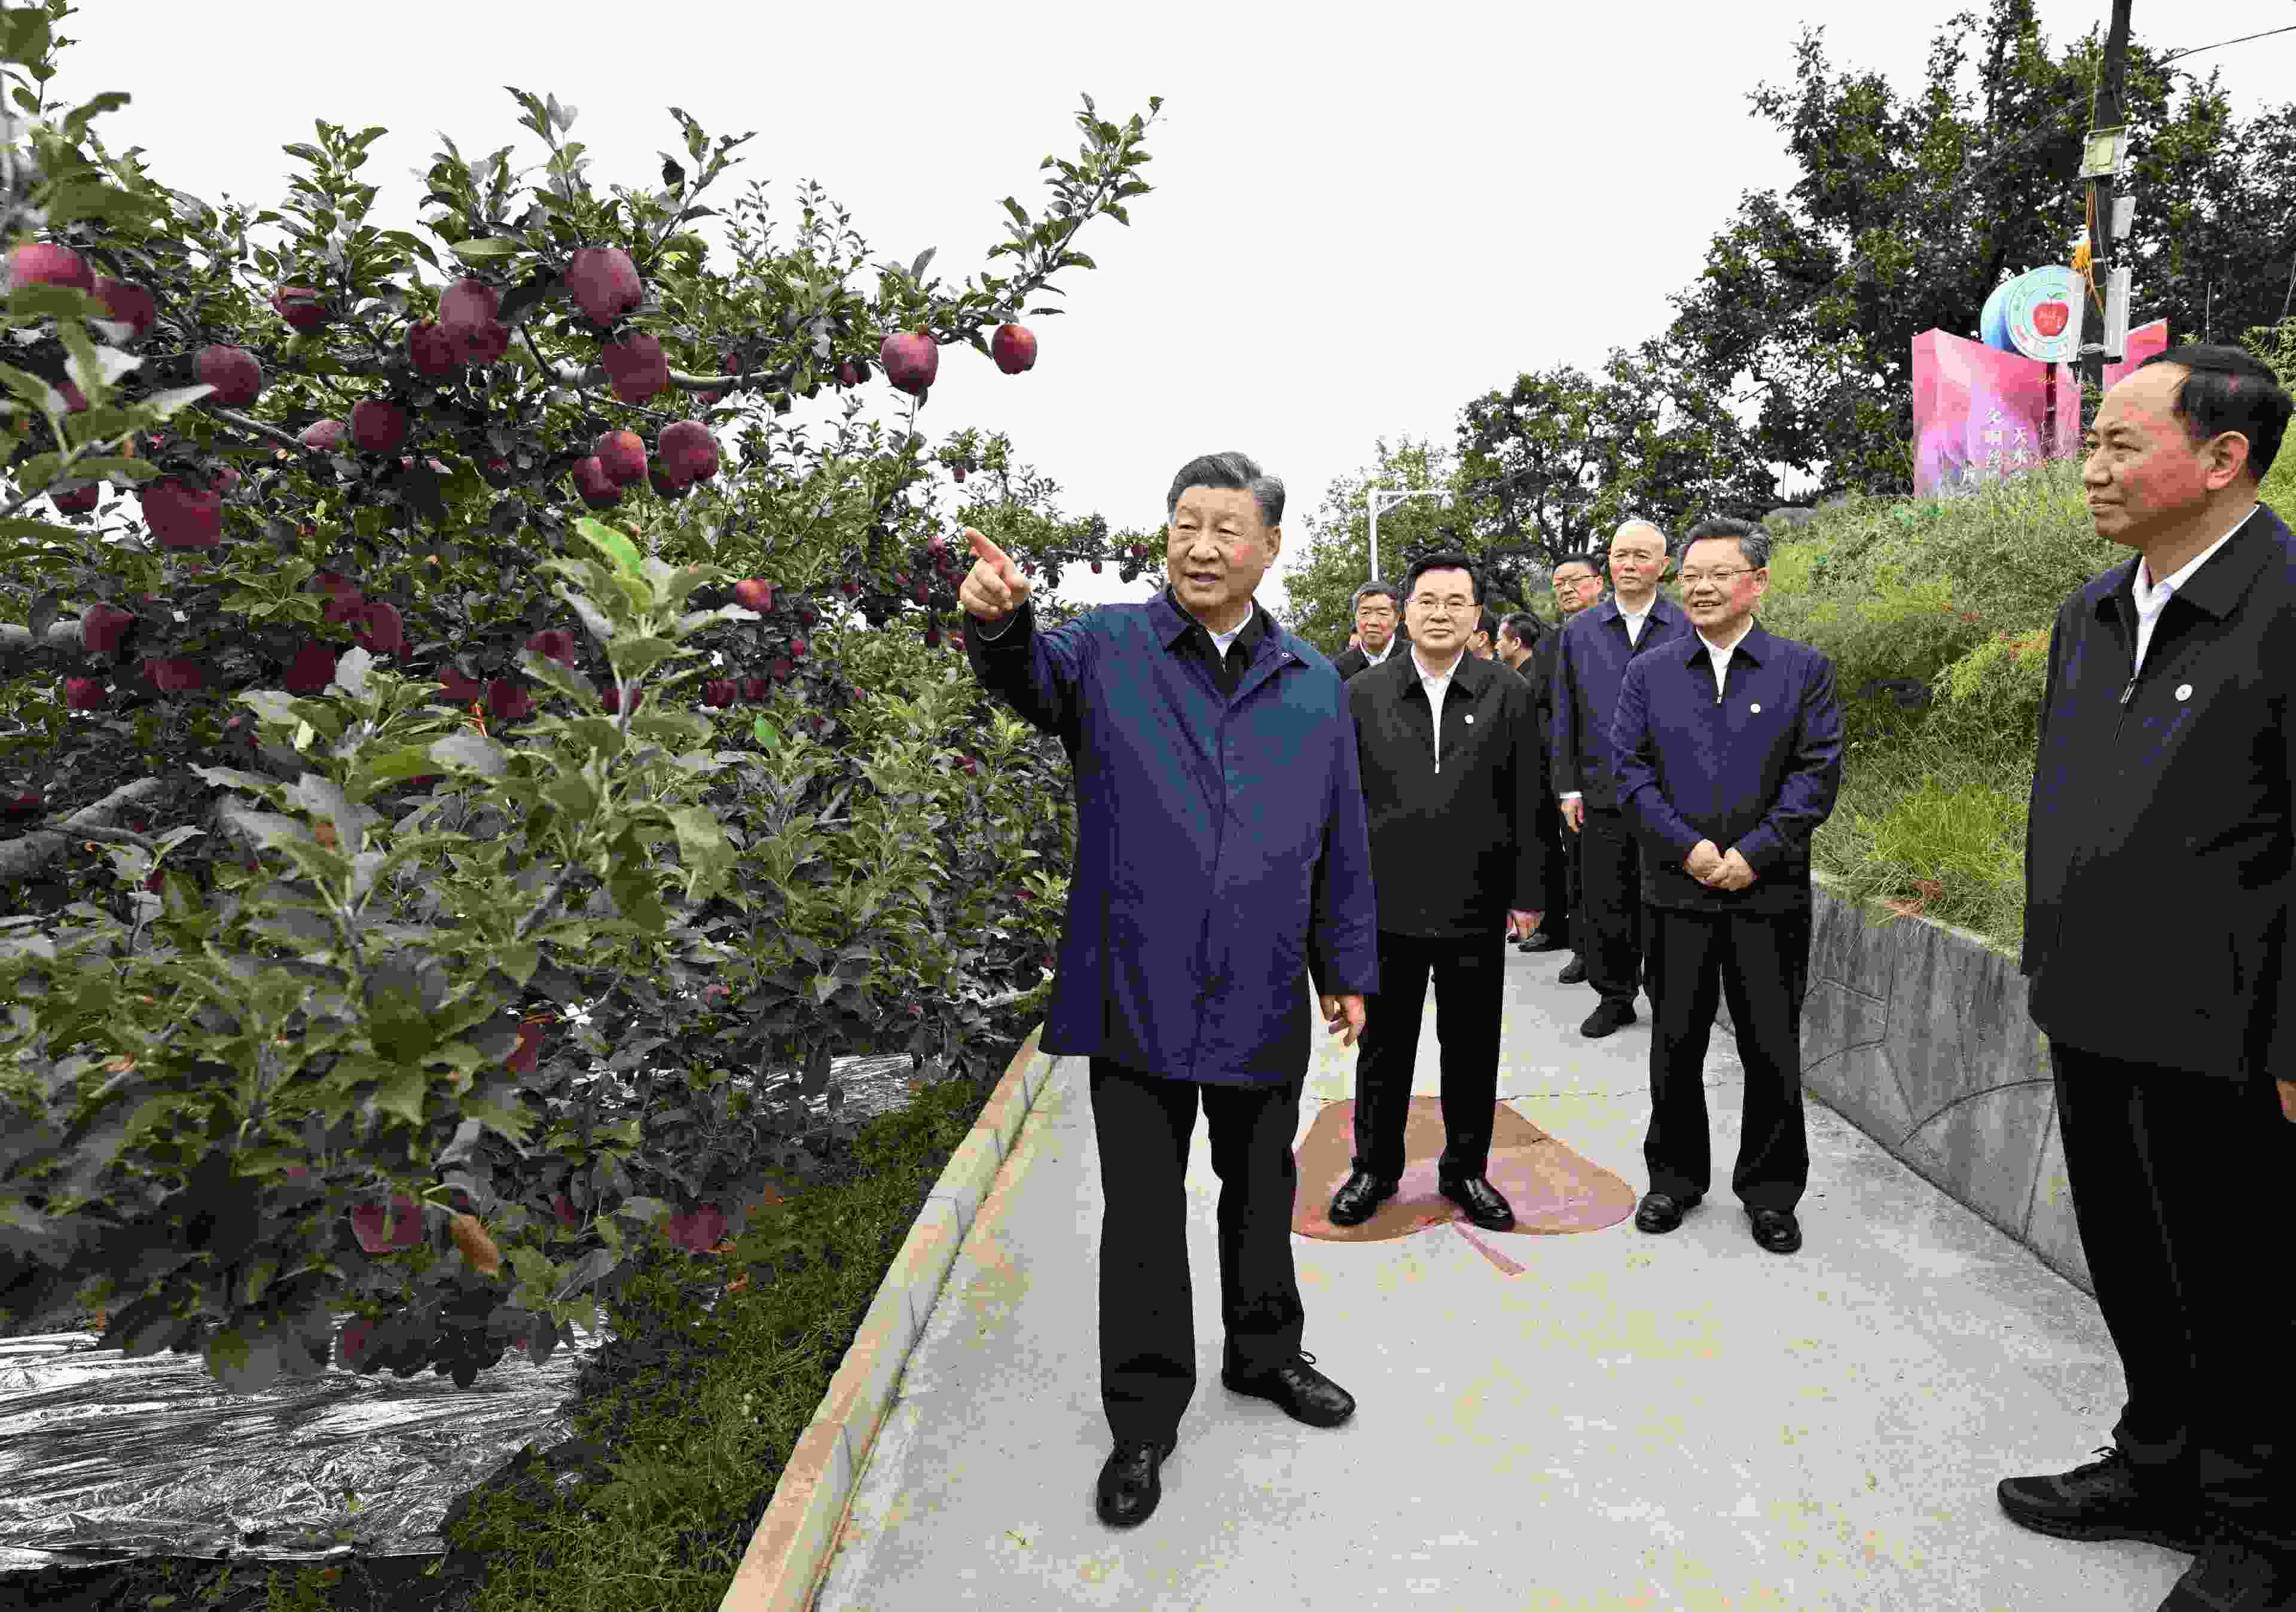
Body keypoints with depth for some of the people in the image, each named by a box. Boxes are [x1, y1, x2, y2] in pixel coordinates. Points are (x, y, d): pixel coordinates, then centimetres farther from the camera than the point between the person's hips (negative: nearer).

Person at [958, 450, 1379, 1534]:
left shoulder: (1314, 684, 7)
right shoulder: (1110, 649, -2)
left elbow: (1342, 845, 10)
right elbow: (1032, 677, -24)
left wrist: (1349, 969, 11)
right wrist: (999, 621, -46)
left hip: (1263, 1000, 3)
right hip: (1136, 993, -2)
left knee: (1263, 1195, 20)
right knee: (1142, 1214, 8)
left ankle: (1264, 1354, 43)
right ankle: (1144, 1420, 25)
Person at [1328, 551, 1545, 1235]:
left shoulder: (1509, 693, 2)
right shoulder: (1364, 694, 3)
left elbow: (1526, 804, 2)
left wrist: (1526, 895, 0)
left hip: (1476, 907, 0)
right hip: (1387, 904, 0)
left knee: (1472, 1049, 11)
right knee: (1383, 1046, 11)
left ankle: (1465, 1170, 29)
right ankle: (1375, 1168, 28)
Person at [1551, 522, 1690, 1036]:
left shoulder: (1687, 629, 3)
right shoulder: (1579, 631, 9)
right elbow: (1565, 717, 9)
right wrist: (1568, 787, 3)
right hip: (1602, 795, 2)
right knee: (1603, 902, 5)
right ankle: (1614, 997, 19)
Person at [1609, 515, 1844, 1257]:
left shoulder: (1803, 669, 2)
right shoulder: (1648, 673, 5)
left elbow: (1818, 772, -4)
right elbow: (1629, 771, -1)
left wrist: (1754, 852, -14)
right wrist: (1687, 848, -12)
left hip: (1769, 892, -1)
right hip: (1676, 890, 1)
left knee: (1772, 1047, 7)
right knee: (1675, 1043, 10)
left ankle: (1771, 1190, 23)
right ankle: (1674, 1178, 26)